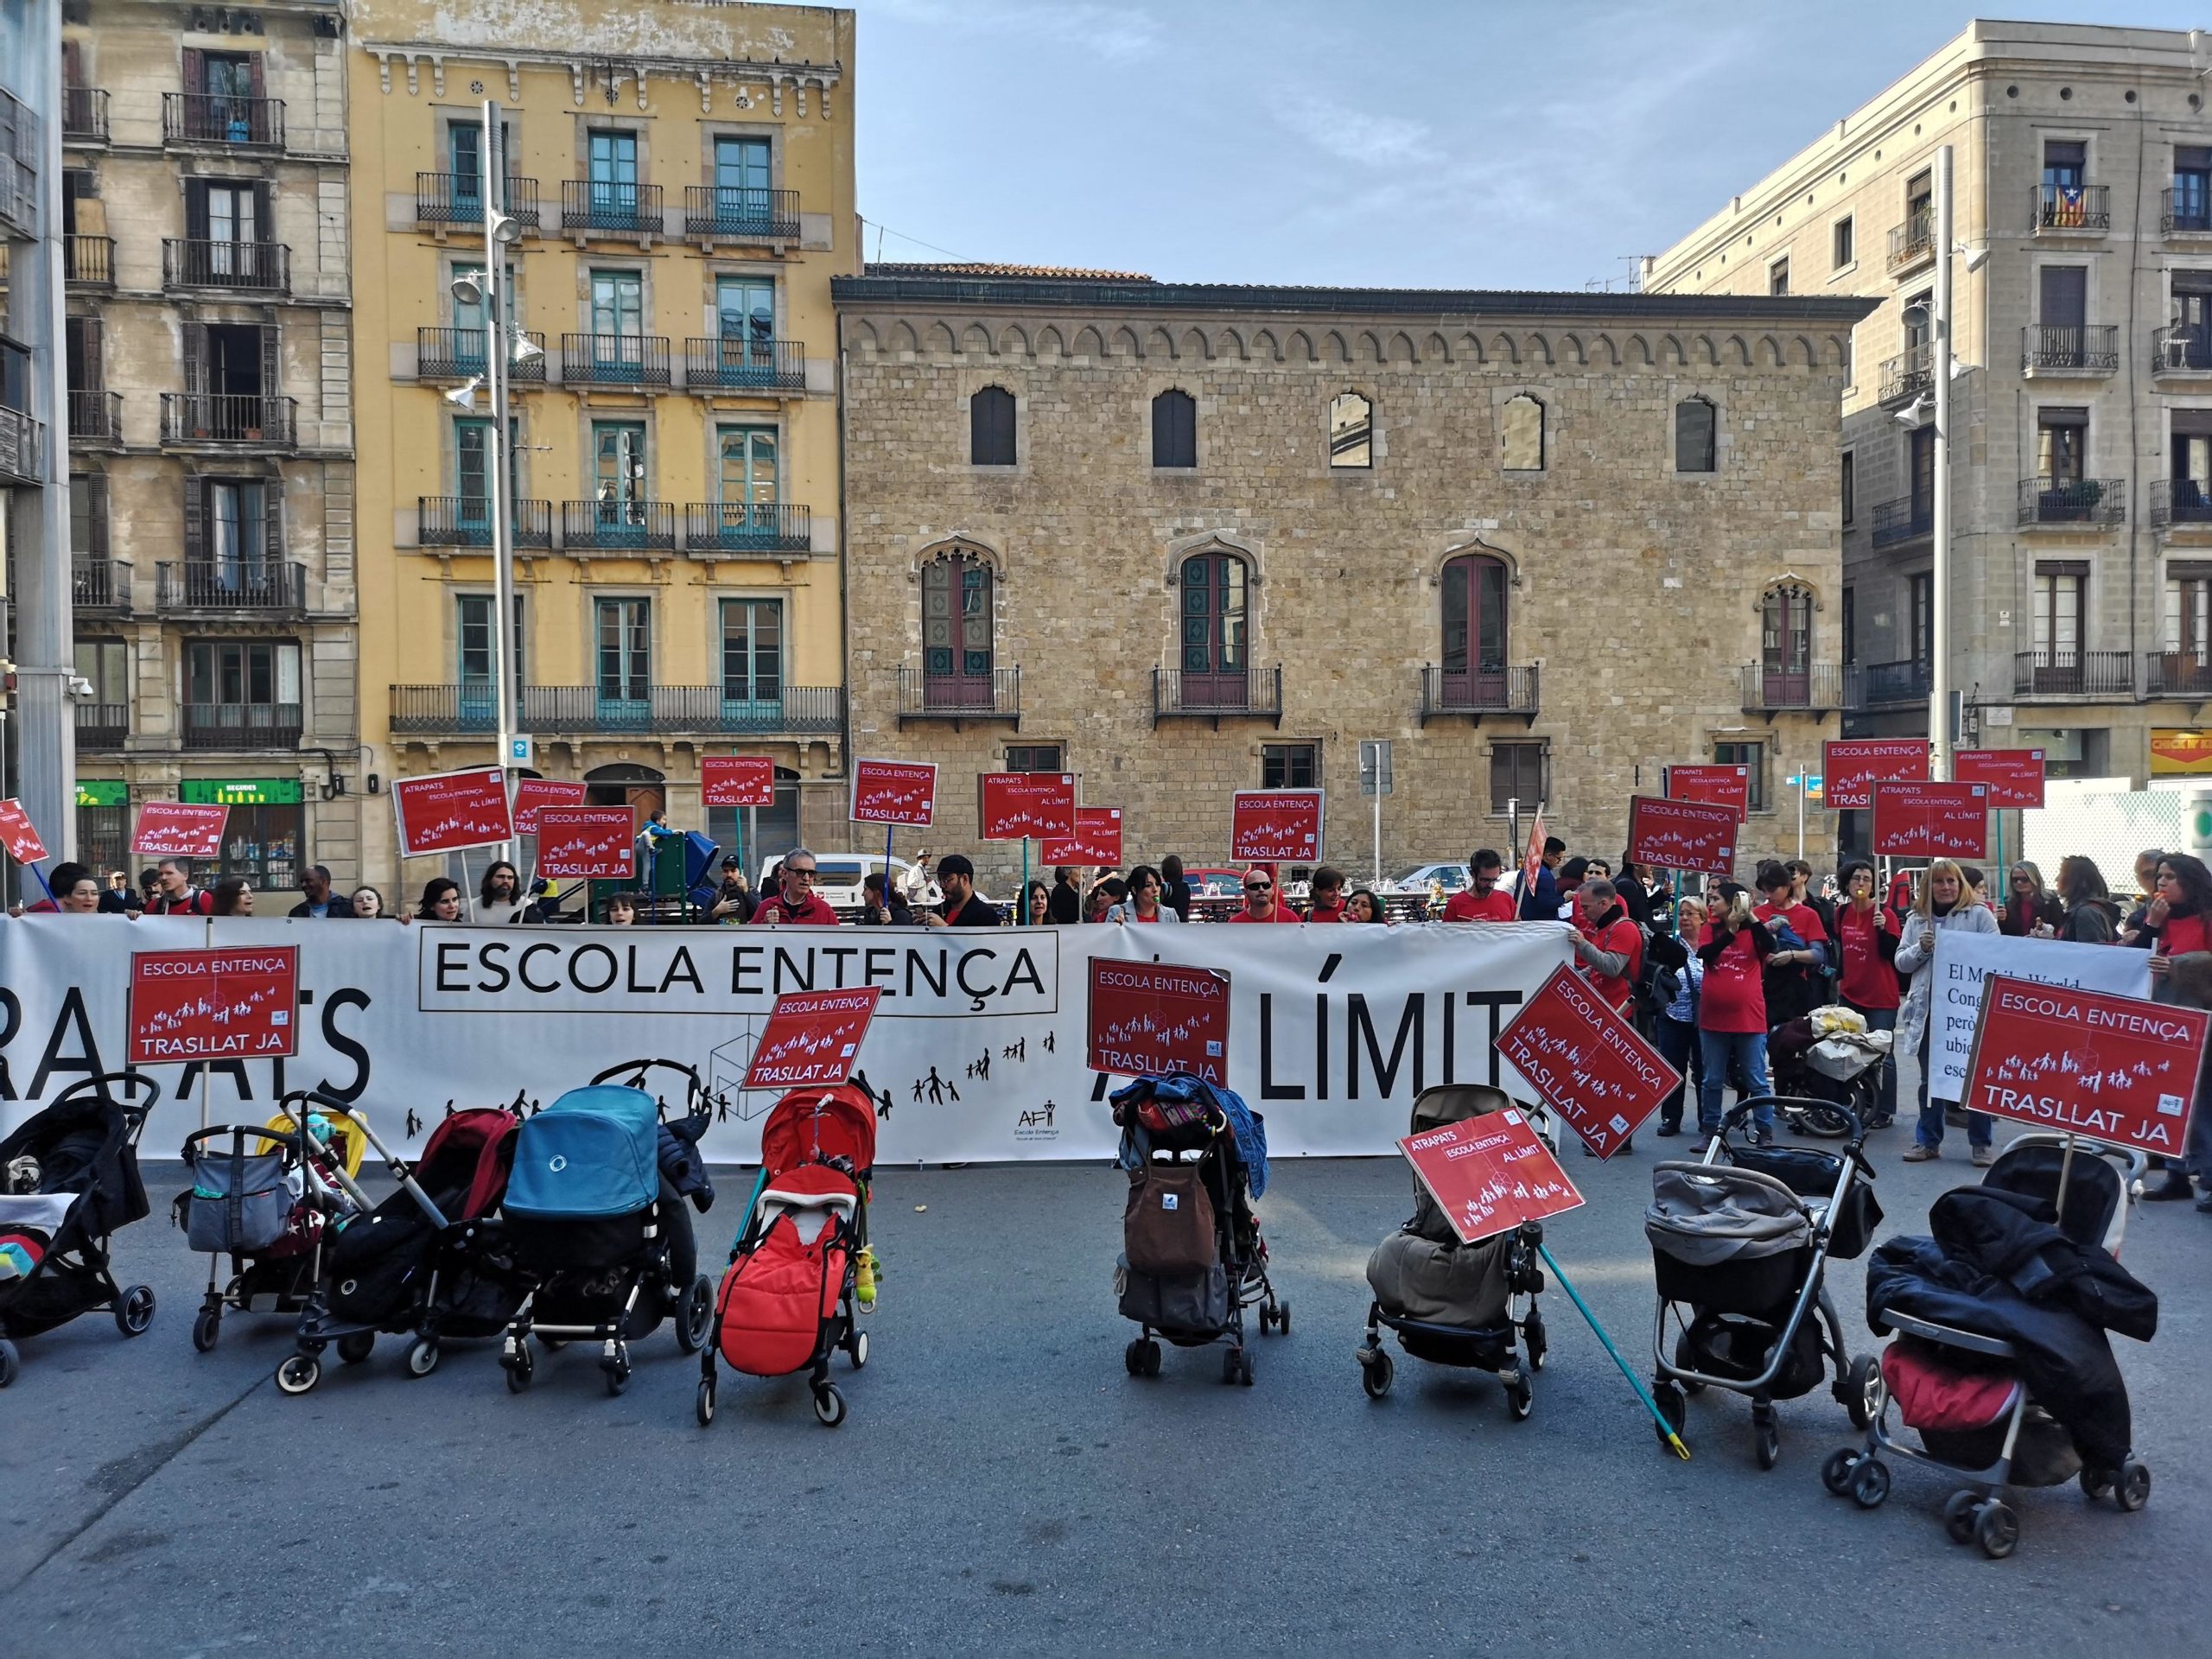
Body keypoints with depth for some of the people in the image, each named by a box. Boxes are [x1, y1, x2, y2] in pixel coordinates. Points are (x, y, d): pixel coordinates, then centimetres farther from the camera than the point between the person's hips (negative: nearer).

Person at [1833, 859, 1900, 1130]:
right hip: (1851, 994, 6)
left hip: (1880, 998, -6)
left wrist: (1883, 929, -28)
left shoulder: (1883, 913, -12)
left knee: (1882, 1055, 0)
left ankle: (1885, 1112, 8)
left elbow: (1892, 955, -15)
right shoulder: (1843, 913, 4)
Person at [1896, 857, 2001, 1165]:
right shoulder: (1917, 920, 12)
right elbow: (1901, 962, 11)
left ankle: (1981, 1143, 14)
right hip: (1928, 1009, 4)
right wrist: (1920, 949, -8)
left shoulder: (1980, 914, 1)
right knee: (1929, 1079, 11)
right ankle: (1927, 1141, 19)